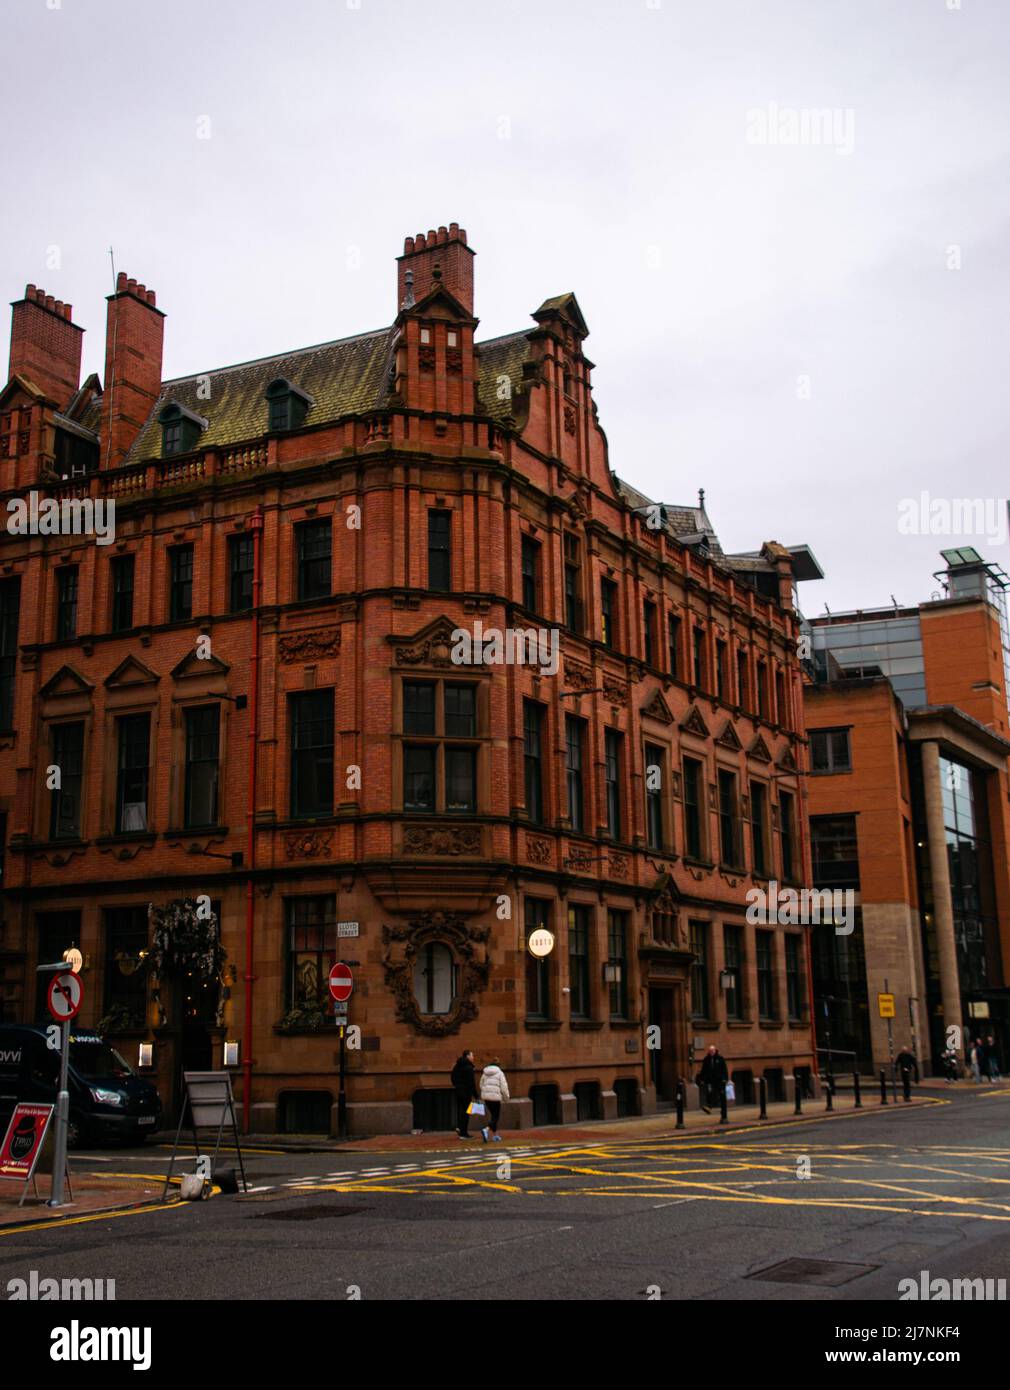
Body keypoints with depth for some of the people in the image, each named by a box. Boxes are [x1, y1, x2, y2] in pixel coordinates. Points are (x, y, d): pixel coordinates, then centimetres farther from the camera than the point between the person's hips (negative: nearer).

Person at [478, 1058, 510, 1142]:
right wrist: (506, 1097, 8)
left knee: (493, 1115, 20)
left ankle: (495, 1135, 22)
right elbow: (503, 1087, -5)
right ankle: (486, 1130, -25)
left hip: (486, 1097, 5)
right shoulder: (500, 1073, -1)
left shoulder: (485, 1073, 11)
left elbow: (481, 1085, 15)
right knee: (495, 1117, 0)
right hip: (495, 1097, -5)